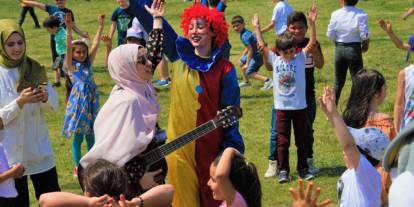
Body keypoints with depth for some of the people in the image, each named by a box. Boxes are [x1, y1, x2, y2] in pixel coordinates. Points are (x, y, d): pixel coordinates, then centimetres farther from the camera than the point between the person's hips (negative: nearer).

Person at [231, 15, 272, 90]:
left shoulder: (245, 36, -21)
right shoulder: (246, 32, 9)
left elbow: (250, 50, -24)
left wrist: (247, 64, -20)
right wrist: (242, 56, 25)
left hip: (258, 55, -10)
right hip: (255, 54, 10)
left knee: (249, 72, -9)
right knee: (241, 62, 24)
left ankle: (267, 81, -21)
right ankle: (246, 81, 37)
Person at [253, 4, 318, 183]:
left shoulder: (300, 58, -1)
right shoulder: (275, 60, 1)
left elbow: (312, 43, -9)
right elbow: (262, 46, 6)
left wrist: (312, 23, -18)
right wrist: (256, 28, 6)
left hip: (299, 106, 0)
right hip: (282, 107, 0)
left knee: (302, 140, 9)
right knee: (282, 141, 5)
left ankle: (303, 169, 20)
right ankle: (283, 170, 12)